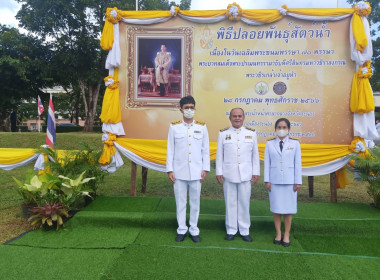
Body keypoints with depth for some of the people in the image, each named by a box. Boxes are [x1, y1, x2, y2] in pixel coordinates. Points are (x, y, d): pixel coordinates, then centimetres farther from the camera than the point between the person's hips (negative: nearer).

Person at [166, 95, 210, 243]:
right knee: (180, 202, 8)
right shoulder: (174, 127, 1)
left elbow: (206, 150, 5)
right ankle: (181, 229, 23)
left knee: (195, 202, 8)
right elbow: (170, 149, 1)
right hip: (179, 171, 0)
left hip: (196, 171, 1)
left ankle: (194, 230, 23)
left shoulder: (202, 127, 4)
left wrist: (205, 169, 1)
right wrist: (169, 170, -2)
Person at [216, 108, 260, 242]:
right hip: (228, 174, 0)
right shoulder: (223, 133, 4)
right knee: (230, 203, 7)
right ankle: (231, 230, 21)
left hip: (245, 174, 1)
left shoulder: (251, 133, 7)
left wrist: (256, 172, 4)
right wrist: (219, 172, 0)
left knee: (244, 203, 6)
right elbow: (219, 154, 4)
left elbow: (255, 155, 7)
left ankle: (244, 230, 20)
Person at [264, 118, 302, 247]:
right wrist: (267, 180, -1)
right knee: (276, 208, 6)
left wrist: (298, 181, -1)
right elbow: (267, 162, 3)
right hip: (274, 181, 1)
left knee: (288, 208, 5)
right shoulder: (269, 143, 4)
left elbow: (298, 163, 2)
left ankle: (286, 235, 18)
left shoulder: (295, 143, 3)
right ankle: (278, 234, 21)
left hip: (289, 181, 0)